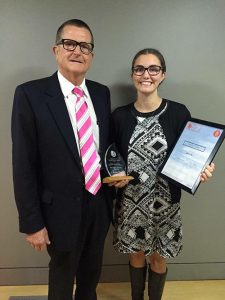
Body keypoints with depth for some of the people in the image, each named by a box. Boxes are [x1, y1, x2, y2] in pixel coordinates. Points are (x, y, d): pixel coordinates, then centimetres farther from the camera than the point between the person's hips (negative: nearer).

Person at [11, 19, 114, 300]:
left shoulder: (101, 92, 2)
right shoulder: (30, 94, -15)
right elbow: (23, 166, -15)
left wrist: (115, 175, 3)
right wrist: (32, 223, -13)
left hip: (99, 203, 5)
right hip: (62, 210, -5)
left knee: (91, 272, 28)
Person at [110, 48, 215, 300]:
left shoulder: (178, 113, -9)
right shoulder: (119, 116, -5)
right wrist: (115, 178, -16)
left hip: (165, 203, -1)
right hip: (130, 202, 1)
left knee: (158, 257, 18)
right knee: (136, 254, 20)